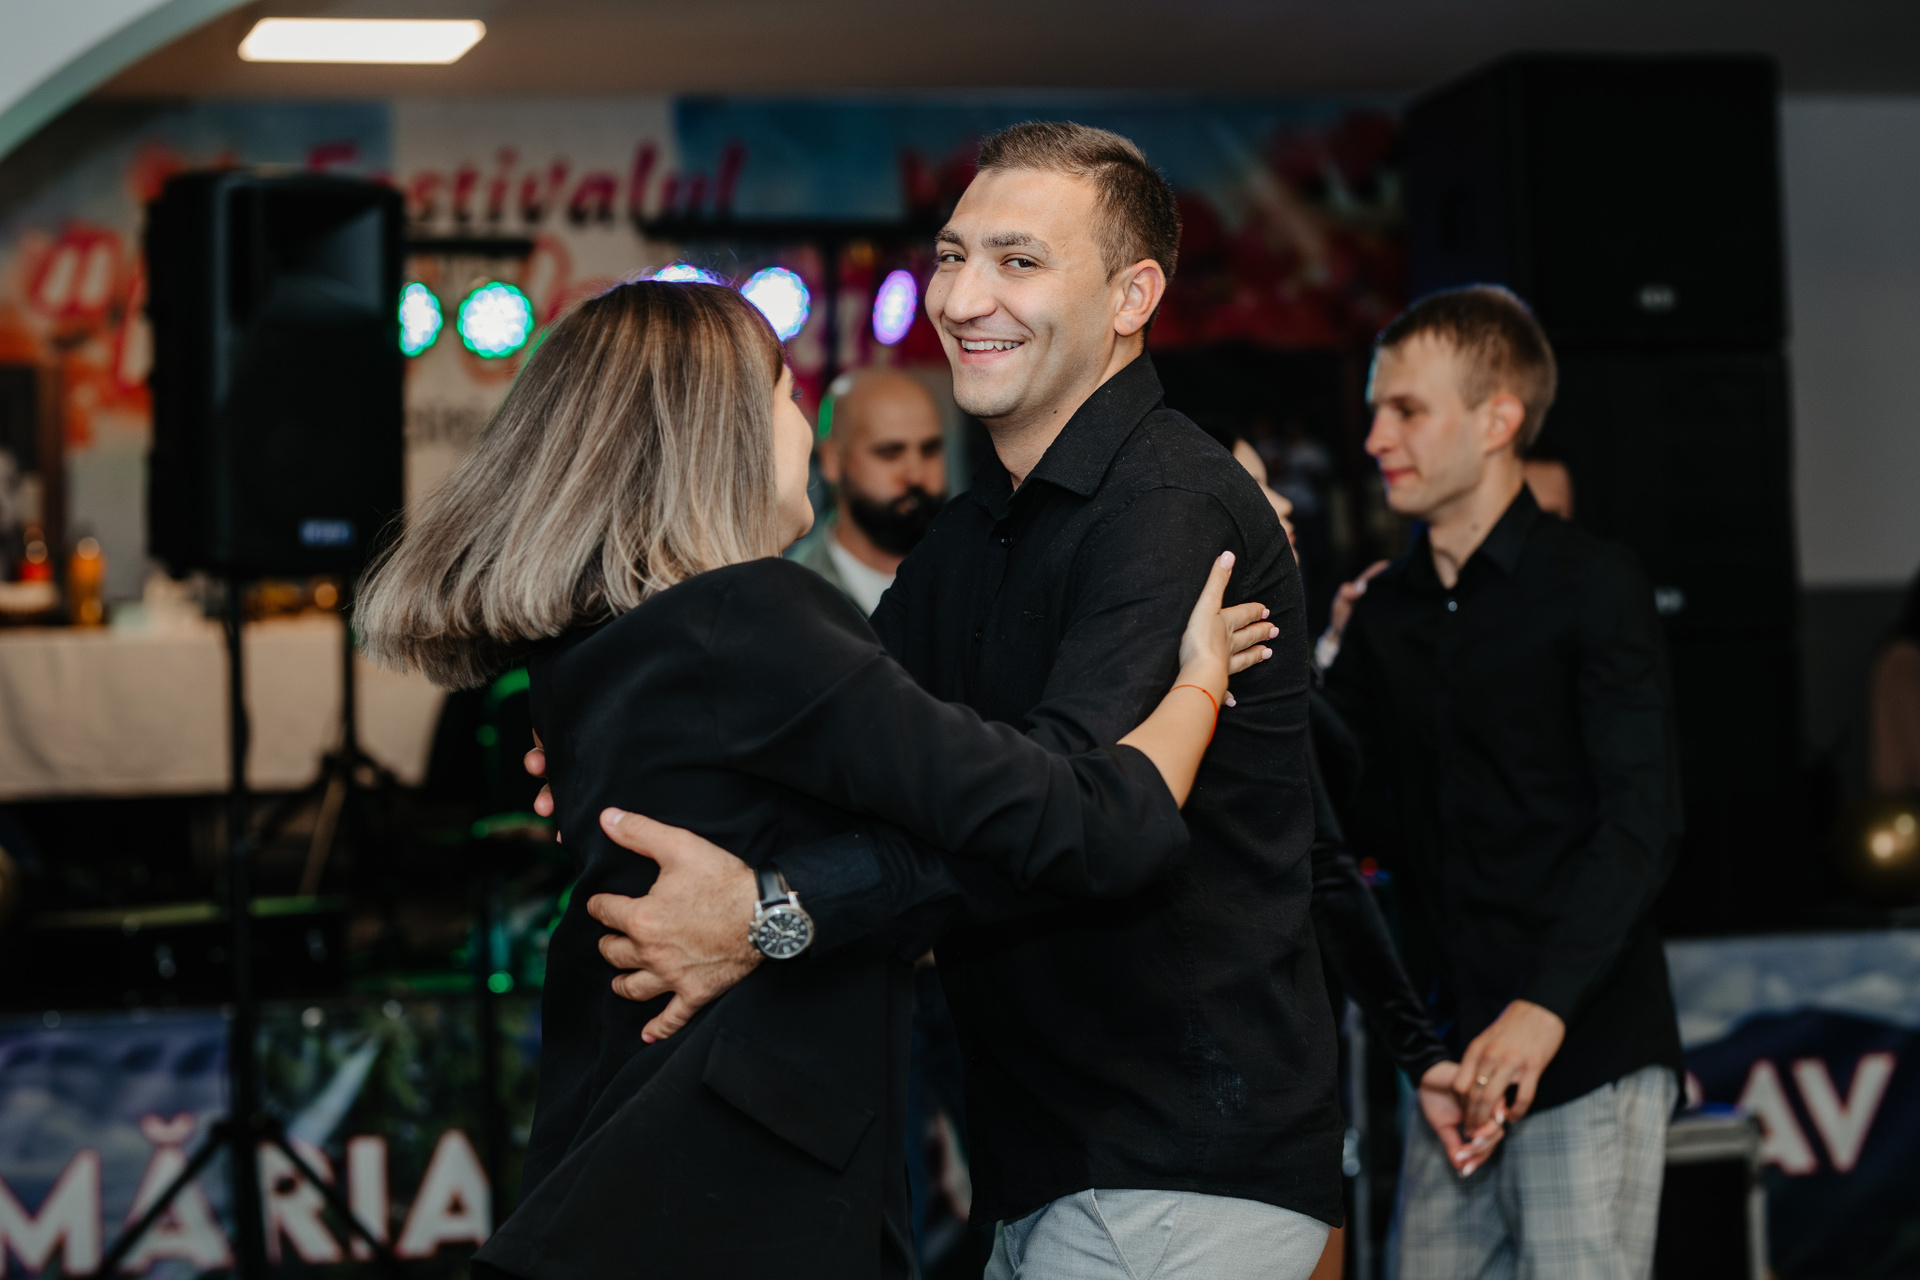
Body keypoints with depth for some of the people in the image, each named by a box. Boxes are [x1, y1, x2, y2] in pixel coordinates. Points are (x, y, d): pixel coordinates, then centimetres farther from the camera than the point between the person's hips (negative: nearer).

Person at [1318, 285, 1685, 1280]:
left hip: (1587, 1050, -5)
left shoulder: (1591, 585, -3)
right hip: (1450, 1054, 5)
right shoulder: (1383, 611, 13)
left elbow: (1640, 821, -11)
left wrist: (1545, 1006, -22)